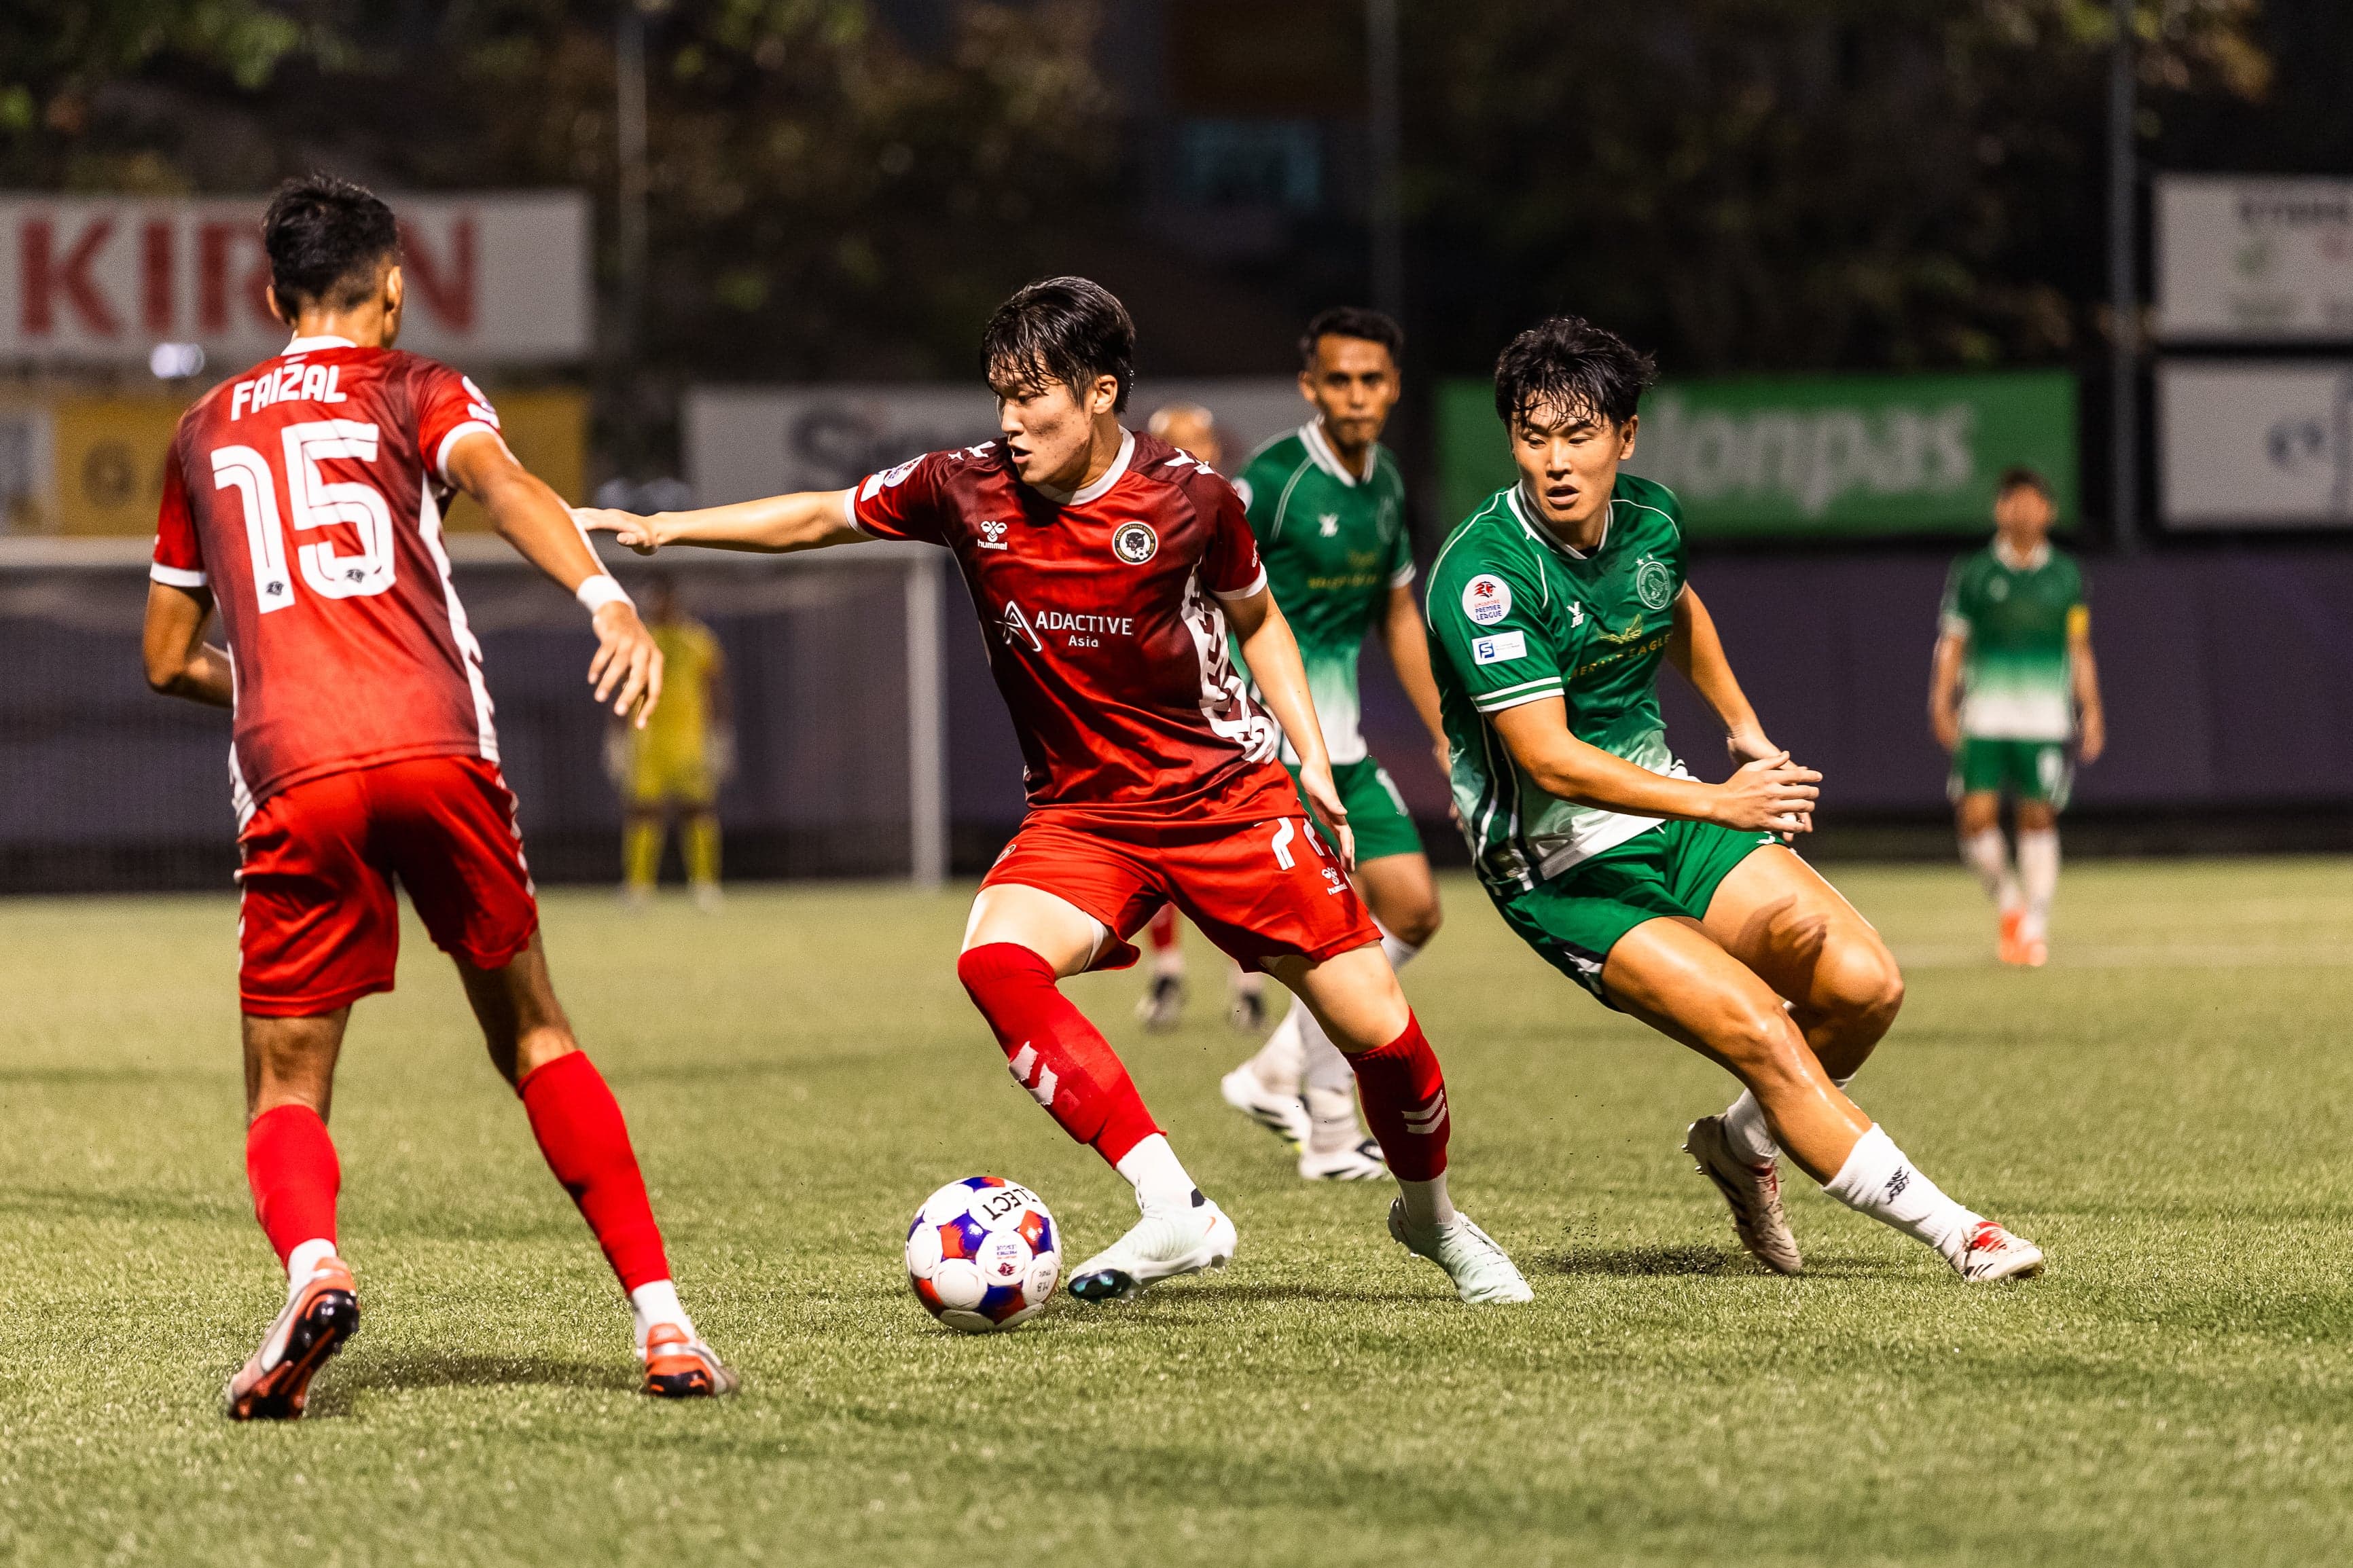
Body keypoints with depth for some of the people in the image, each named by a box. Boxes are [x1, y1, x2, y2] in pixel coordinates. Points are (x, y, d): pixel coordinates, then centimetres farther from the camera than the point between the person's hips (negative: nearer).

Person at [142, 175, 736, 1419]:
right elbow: (501, 481, -9)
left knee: (286, 1094, 6)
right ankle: (659, 1316, 7)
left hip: (292, 779, 1)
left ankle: (310, 1261, -27)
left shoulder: (206, 431, 25)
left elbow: (168, 662, 30)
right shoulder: (414, 390, 16)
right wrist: (607, 601, -25)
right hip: (436, 747, -1)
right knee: (532, 1037, 16)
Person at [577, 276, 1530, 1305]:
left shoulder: (1189, 498, -11)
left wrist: (1312, 758, -1)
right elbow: (819, 517, 6)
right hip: (1080, 813, 2)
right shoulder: (967, 490, -7)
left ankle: (1431, 1213, 28)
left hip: (1229, 795, -2)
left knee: (1377, 1027, -5)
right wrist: (663, 527, -1)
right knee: (996, 961, -29)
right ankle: (1174, 1212, -29)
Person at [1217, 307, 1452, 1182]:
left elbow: (1399, 617, 20)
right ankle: (1331, 1137, -4)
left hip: (1339, 741, 8)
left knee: (1413, 910, 6)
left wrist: (1447, 737, 19)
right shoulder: (1272, 479, -16)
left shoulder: (1384, 483, 9)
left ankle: (1276, 1076, 17)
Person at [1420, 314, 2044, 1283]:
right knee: (1762, 1030, -21)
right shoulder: (1484, 575, -24)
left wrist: (1745, 727, 29)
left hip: (1665, 812, 7)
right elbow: (1551, 759, -29)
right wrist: (1719, 803, -34)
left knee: (1864, 986, -8)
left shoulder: (1650, 516, -1)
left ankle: (1744, 1144, 21)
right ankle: (1952, 1233, -10)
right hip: (1561, 870, -7)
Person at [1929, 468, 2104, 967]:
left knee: (2039, 818, -6)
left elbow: (2080, 648, 14)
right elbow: (1952, 642, 6)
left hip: (2046, 716, 1)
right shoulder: (1973, 573, 6)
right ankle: (2008, 903, 14)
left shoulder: (2066, 576, 10)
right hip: (1984, 715, -1)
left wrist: (2091, 711, 7)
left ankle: (2034, 928, 1)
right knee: (1976, 816, -11)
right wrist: (1942, 702, -5)